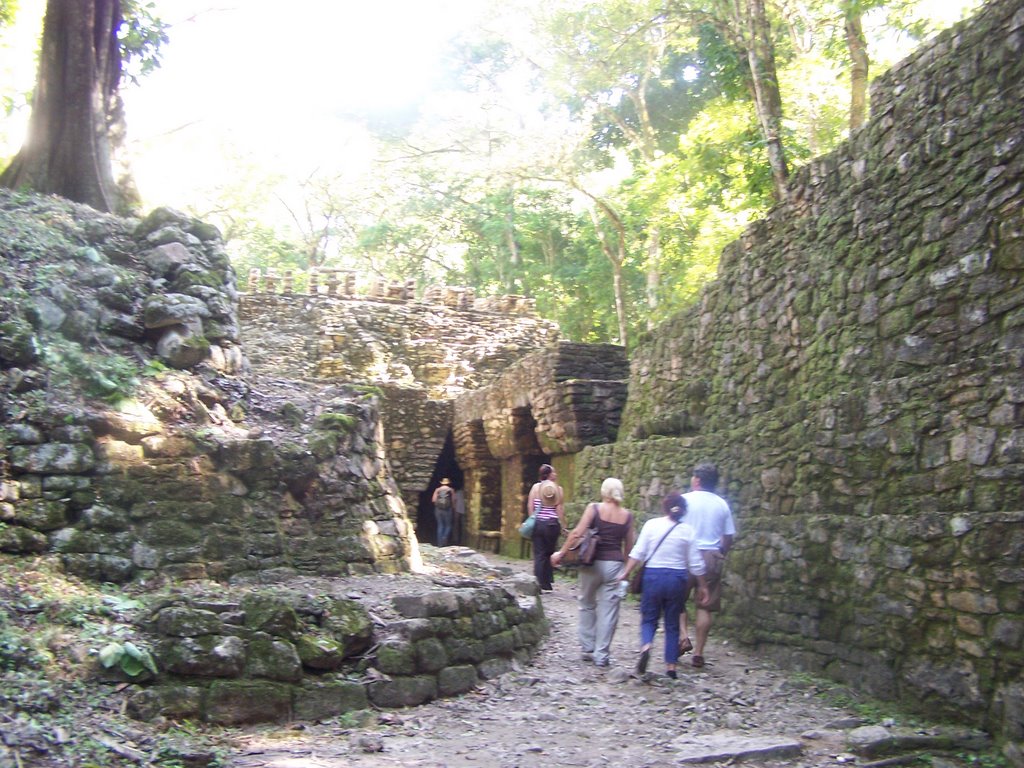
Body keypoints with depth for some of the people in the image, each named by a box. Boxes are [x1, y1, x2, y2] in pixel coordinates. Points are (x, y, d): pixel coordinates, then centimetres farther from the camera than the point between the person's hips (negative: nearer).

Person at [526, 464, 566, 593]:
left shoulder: (536, 487, 1)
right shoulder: (558, 489, -3)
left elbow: (530, 506, 0)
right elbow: (560, 509, -4)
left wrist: (533, 520, 10)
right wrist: (563, 526, 1)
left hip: (537, 524, 1)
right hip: (552, 524, -1)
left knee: (539, 554, 4)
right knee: (550, 554, 13)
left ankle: (540, 585, 1)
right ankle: (548, 584, 14)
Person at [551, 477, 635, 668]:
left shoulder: (594, 508, -4)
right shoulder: (627, 515, 3)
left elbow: (577, 533, -10)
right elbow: (629, 545, 8)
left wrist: (561, 553, -1)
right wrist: (625, 565, 21)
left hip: (593, 563, -1)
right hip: (615, 564, 1)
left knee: (587, 605, 17)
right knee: (608, 610, 6)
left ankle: (588, 649, 20)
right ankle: (601, 655, 7)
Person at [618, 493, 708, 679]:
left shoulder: (651, 525, -4)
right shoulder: (687, 531, -3)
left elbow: (637, 553, -6)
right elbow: (695, 563, 0)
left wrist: (626, 573, 2)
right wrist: (702, 586, 11)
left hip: (653, 575, -1)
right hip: (677, 579, 1)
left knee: (649, 618, 12)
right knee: (672, 623, 13)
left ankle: (646, 646, -17)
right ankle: (671, 665, 13)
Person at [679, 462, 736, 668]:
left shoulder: (685, 500, -5)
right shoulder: (722, 504, 6)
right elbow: (728, 537, 7)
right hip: (712, 558, 3)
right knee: (705, 606, 6)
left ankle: (683, 636, -4)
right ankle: (699, 652, 8)